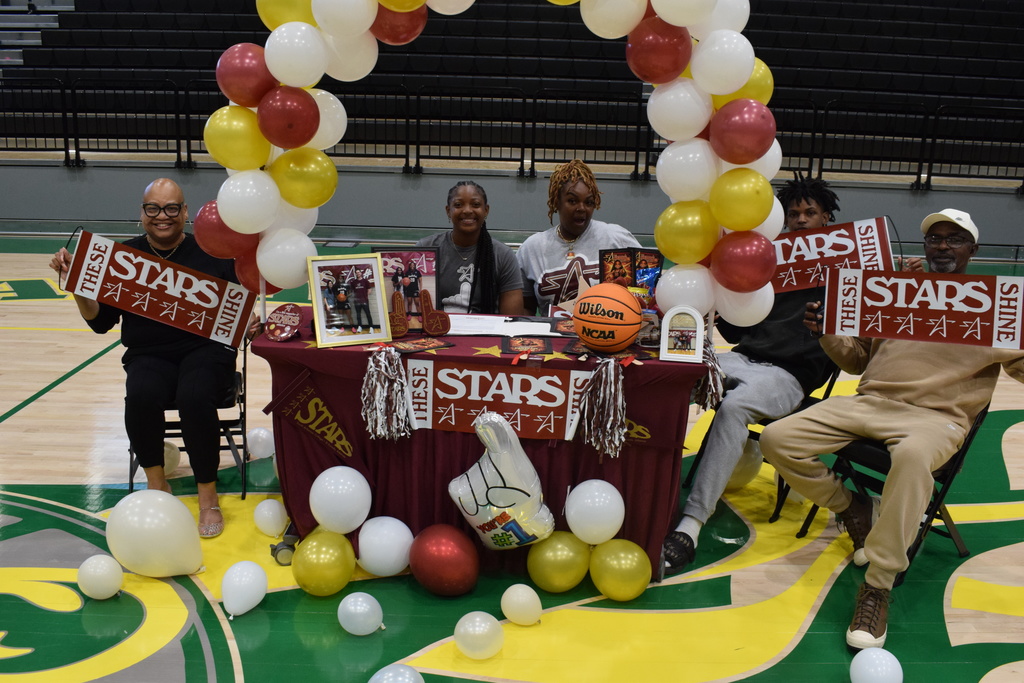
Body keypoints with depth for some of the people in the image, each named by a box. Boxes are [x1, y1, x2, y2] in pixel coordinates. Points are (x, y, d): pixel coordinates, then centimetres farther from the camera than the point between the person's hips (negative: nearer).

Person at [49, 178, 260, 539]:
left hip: (205, 349, -1)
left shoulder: (212, 252, 2)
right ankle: (156, 484, -9)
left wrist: (248, 324, -15)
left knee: (195, 397, -33)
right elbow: (100, 321, 7)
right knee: (141, 396, -32)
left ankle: (208, 496, -16)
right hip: (149, 356, 2)